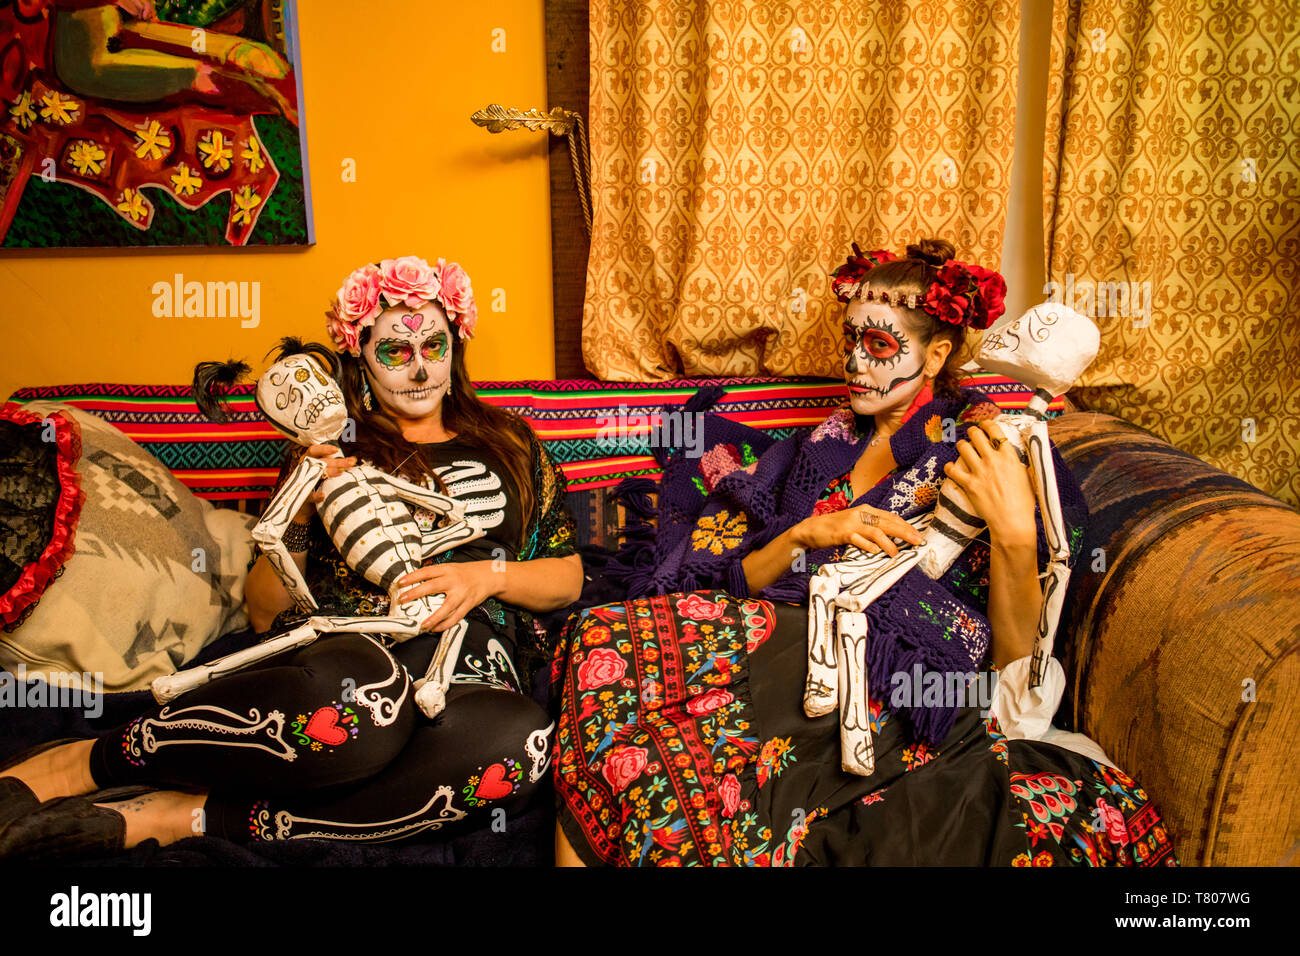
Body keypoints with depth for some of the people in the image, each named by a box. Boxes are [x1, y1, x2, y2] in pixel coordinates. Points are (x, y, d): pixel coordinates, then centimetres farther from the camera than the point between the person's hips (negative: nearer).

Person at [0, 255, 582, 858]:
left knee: (518, 741, -39)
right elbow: (264, 614, 15)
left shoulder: (509, 444, 21)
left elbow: (567, 577, 18)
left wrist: (489, 574, -2)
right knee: (364, 696, -42)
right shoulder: (335, 455, 18)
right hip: (348, 653, -1)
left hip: (472, 663, 2)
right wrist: (300, 517, -2)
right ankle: (74, 765, -22)